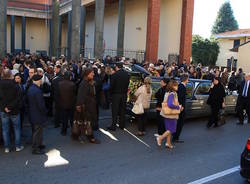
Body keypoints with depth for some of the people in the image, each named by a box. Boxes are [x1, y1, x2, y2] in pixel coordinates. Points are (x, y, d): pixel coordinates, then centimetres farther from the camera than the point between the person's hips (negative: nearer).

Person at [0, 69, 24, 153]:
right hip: (14, 111, -2)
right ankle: (18, 146, 16)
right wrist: (11, 107, -13)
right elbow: (18, 99, -17)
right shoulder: (15, 85, -15)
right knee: (17, 128, 12)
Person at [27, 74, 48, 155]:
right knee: (37, 132, 4)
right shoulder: (37, 91, -27)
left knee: (35, 131, 22)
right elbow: (41, 105, -25)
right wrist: (45, 112, -8)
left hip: (32, 114, 9)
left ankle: (38, 145, 38)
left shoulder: (30, 89, 3)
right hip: (38, 115, -9)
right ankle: (35, 149, 16)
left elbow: (28, 102, 11)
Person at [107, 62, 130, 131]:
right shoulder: (127, 74, 1)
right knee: (122, 110, 13)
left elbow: (112, 85, -12)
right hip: (124, 94, 5)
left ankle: (113, 126, 3)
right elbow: (127, 84, 4)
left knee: (115, 111, 1)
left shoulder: (114, 75, -14)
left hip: (116, 94, -5)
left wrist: (111, 92, 4)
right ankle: (122, 125, 20)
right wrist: (125, 91, 12)